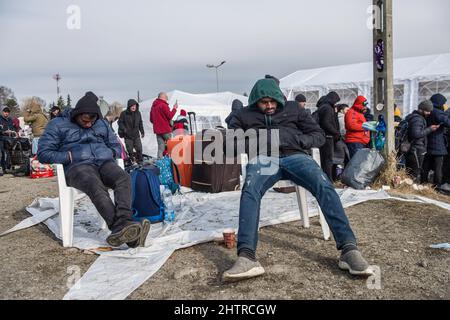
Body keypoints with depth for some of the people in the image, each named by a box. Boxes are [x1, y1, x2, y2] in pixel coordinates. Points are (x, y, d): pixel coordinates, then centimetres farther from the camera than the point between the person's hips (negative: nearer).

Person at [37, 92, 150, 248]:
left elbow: (116, 146, 30)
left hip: (104, 162, 4)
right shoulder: (58, 124, 12)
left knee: (123, 178, -33)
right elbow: (43, 153, 6)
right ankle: (122, 228, -53)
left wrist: (111, 153, 6)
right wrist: (69, 157, -8)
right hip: (78, 166, -3)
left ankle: (121, 227, -51)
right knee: (96, 185, -39)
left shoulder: (101, 124, 24)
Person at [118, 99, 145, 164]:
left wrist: (142, 132, 17)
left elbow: (140, 123, 17)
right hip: (128, 135, -3)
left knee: (139, 149, 2)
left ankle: (140, 161, 17)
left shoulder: (138, 113, 6)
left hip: (136, 135, 3)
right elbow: (120, 122, 0)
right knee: (130, 150, 1)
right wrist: (124, 129, -13)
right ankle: (132, 161, 15)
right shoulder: (124, 114, -8)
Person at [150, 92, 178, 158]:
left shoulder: (153, 106, 15)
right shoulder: (163, 105, -11)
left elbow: (151, 119, 20)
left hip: (157, 130, 7)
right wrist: (174, 108, -2)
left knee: (160, 148, 6)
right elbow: (170, 116, -12)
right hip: (165, 129, -7)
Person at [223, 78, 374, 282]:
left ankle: (348, 249, -34)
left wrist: (298, 140, 0)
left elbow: (319, 135, 21)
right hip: (263, 158, -1)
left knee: (324, 186, -30)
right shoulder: (245, 115, 28)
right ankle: (247, 258, -49)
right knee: (250, 192, -36)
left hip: (294, 155, 1)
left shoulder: (294, 112, 27)